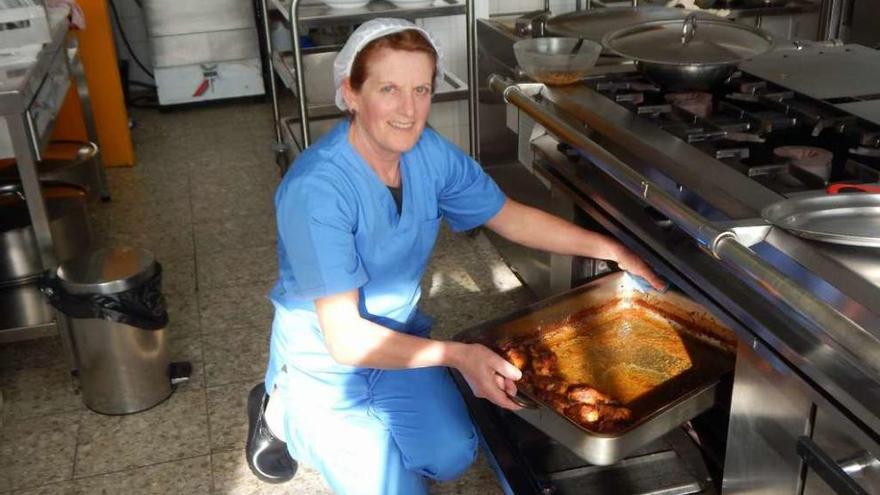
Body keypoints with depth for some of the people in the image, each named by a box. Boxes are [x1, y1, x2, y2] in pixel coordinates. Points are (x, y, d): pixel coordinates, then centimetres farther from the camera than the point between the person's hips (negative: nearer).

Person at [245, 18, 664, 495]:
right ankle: (281, 411, 16)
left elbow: (511, 217, 0)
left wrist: (611, 250, -6)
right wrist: (457, 355, -40)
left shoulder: (429, 152, -13)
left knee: (452, 456, -4)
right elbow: (345, 337, -32)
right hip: (324, 358, -5)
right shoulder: (314, 188, -33)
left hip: (399, 334, 6)